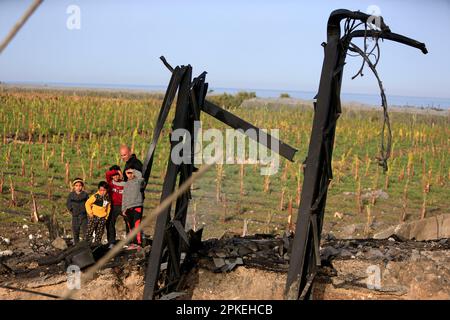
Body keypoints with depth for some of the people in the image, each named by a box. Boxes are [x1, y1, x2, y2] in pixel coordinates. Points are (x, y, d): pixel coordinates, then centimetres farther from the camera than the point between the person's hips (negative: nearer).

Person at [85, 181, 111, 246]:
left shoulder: (107, 197, 5)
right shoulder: (95, 196, -11)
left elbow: (108, 206, 18)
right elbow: (87, 203, -6)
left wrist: (107, 215, 12)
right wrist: (90, 213, -8)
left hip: (102, 217, 5)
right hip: (94, 216, -5)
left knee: (100, 232, 8)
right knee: (90, 230, -5)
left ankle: (97, 242, 17)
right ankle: (87, 242, 3)